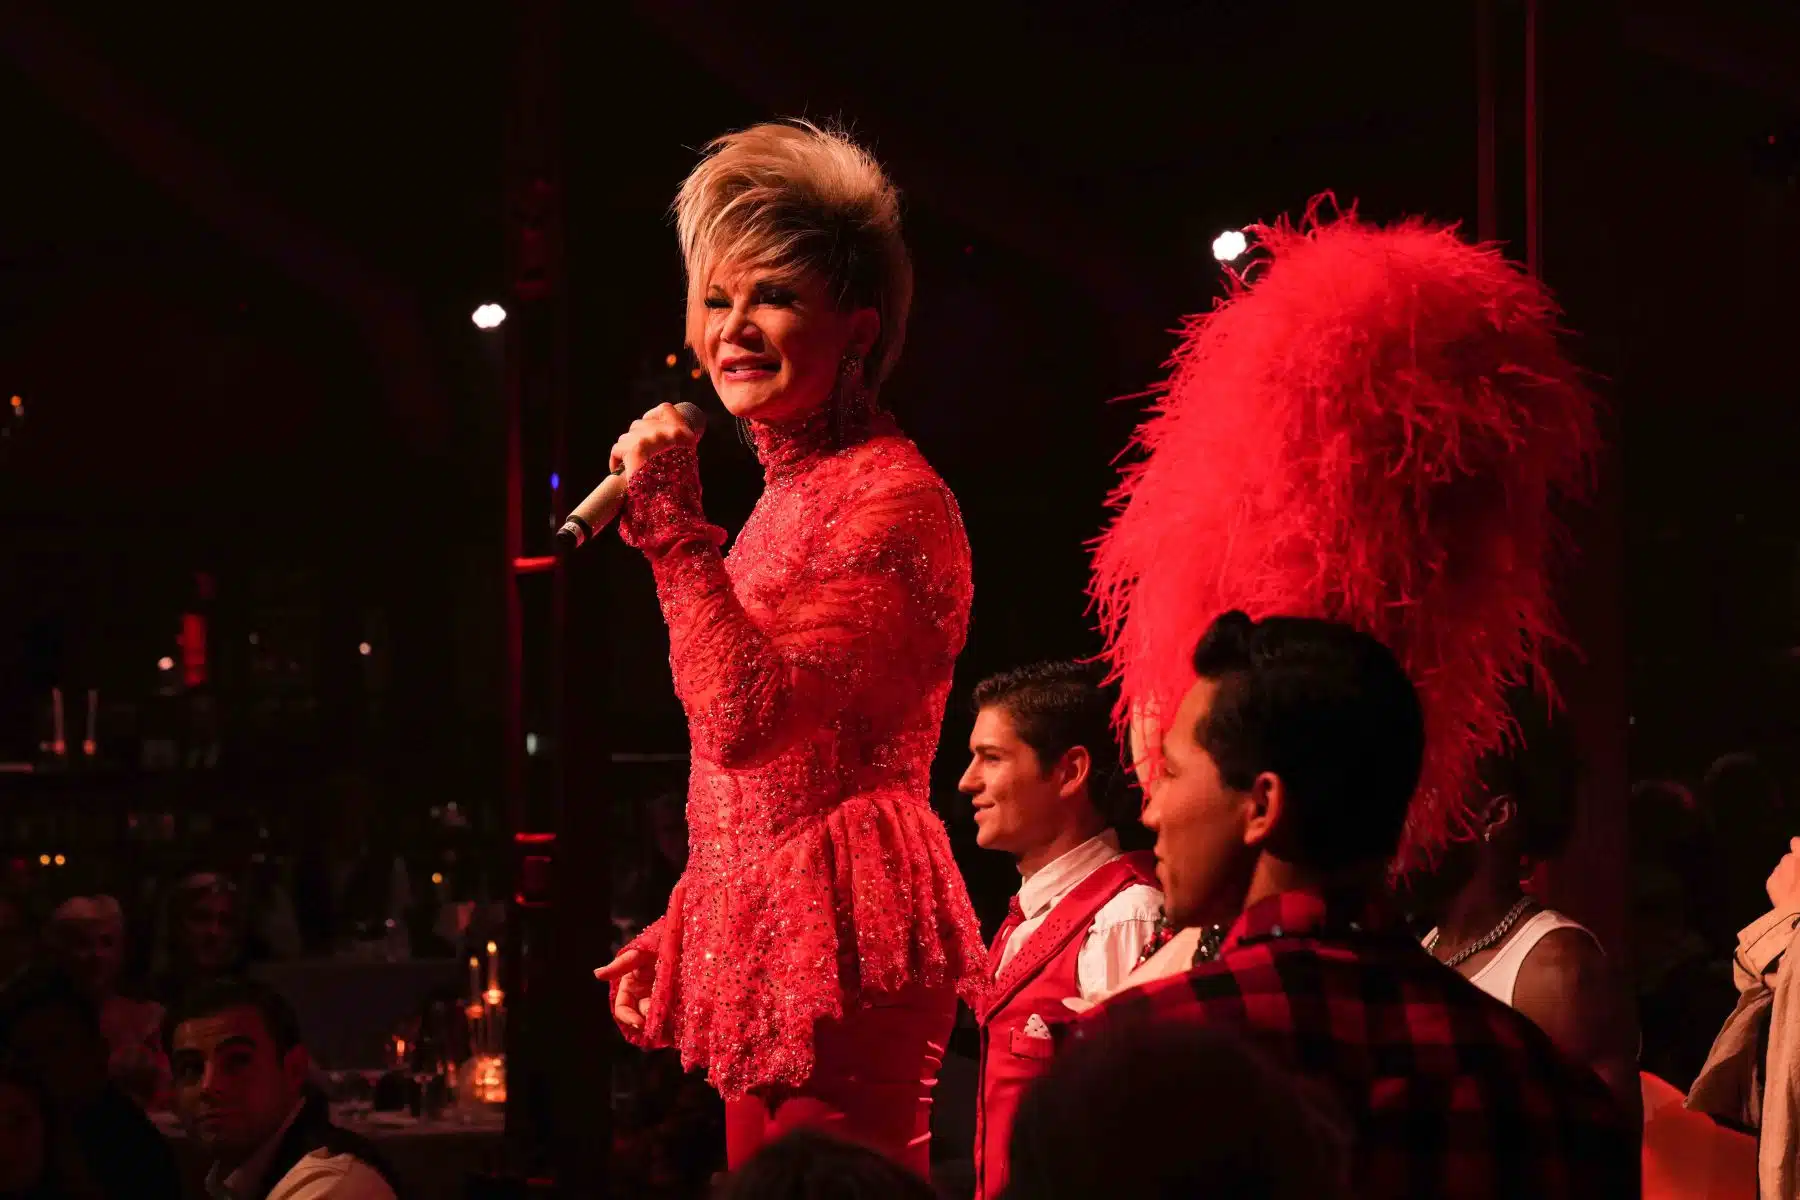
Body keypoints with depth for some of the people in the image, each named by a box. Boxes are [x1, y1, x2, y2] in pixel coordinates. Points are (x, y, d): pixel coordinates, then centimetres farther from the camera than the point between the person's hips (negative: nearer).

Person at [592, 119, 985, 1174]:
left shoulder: (892, 495, -11)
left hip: (841, 940, -10)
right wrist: (673, 942, 22)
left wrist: (673, 527, -18)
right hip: (762, 948, 10)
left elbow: (747, 718, -22)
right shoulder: (790, 494, 18)